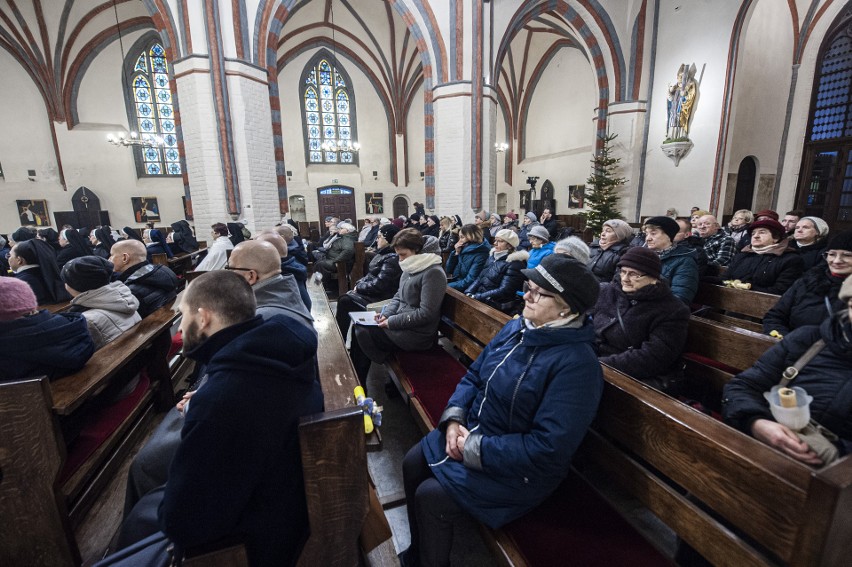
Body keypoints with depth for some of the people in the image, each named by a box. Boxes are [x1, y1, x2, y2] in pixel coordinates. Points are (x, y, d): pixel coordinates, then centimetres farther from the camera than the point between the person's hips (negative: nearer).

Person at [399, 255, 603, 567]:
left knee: (430, 498, -13)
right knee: (413, 465, 5)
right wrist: (454, 418, -11)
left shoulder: (577, 364, -27)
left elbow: (549, 447, -28)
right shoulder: (515, 328, -3)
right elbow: (473, 375, 5)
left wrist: (476, 449, -22)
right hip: (468, 433, 7)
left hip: (517, 468, -7)